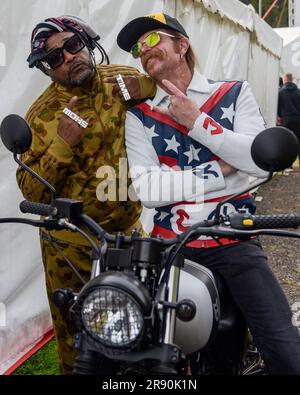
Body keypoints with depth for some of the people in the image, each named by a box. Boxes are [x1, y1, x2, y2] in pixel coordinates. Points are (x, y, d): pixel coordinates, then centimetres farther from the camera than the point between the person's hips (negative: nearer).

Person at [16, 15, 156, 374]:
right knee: (74, 334, 12)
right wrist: (62, 144, -27)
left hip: (128, 230, 3)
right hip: (71, 242, -2)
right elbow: (32, 191, -12)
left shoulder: (124, 79, -2)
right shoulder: (43, 116, -10)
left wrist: (147, 87, -15)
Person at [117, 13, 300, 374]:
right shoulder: (139, 115, 6)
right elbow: (147, 190, -9)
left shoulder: (234, 93, 7)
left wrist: (196, 121, -12)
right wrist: (221, 173, -9)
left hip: (234, 240, 0)